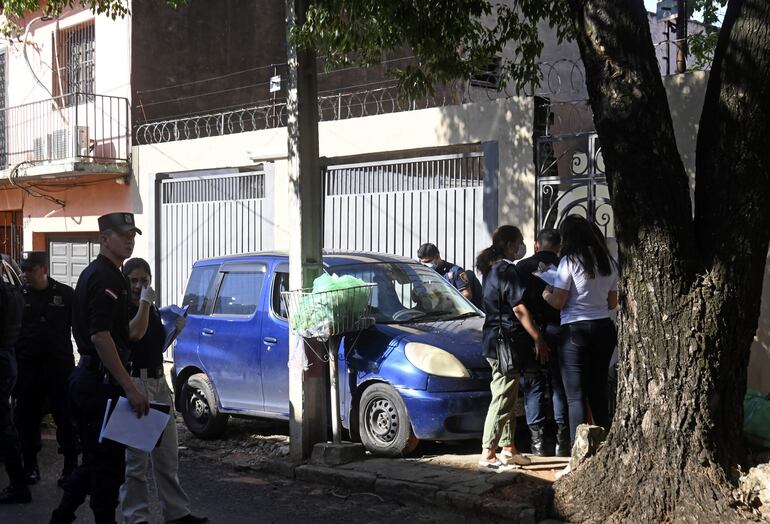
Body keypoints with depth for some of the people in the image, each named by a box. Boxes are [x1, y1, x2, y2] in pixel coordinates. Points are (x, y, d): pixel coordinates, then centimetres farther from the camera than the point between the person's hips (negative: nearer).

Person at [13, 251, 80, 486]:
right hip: (28, 367, 2)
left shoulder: (66, 294, 1)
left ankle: (71, 466, 5)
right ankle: (30, 465, 19)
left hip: (59, 365, -2)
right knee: (27, 417, 7)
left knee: (66, 417, -1)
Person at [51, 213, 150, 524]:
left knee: (96, 459, 17)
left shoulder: (92, 274, 17)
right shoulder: (107, 278, -15)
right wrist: (129, 388, -25)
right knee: (108, 462, -1)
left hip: (87, 378, 10)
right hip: (101, 381, -10)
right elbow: (100, 336, -24)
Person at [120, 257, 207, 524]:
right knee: (135, 457, -5)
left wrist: (175, 331, 8)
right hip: (134, 384, -8)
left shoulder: (154, 310, 16)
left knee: (167, 454, 12)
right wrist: (145, 302, -17)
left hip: (159, 383, 8)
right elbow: (135, 333, -26)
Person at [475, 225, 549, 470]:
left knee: (506, 397, 17)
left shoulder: (493, 270, 16)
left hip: (494, 340, 10)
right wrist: (538, 339, -15)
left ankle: (508, 449, 25)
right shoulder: (508, 271, -14)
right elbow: (519, 309, -18)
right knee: (502, 399, -8)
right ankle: (487, 455, -8)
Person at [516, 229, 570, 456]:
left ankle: (537, 440, 4)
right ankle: (562, 439, 8)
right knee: (560, 385, 9)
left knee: (533, 387, 6)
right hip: (557, 329, 0)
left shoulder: (522, 267, 0)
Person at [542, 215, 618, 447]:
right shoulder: (608, 262, 9)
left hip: (576, 331, -6)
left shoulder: (569, 261, -9)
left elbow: (559, 302, -10)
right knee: (599, 391, 15)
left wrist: (546, 294, 10)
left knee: (576, 396, -1)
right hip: (604, 328, 6)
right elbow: (613, 303, 15)